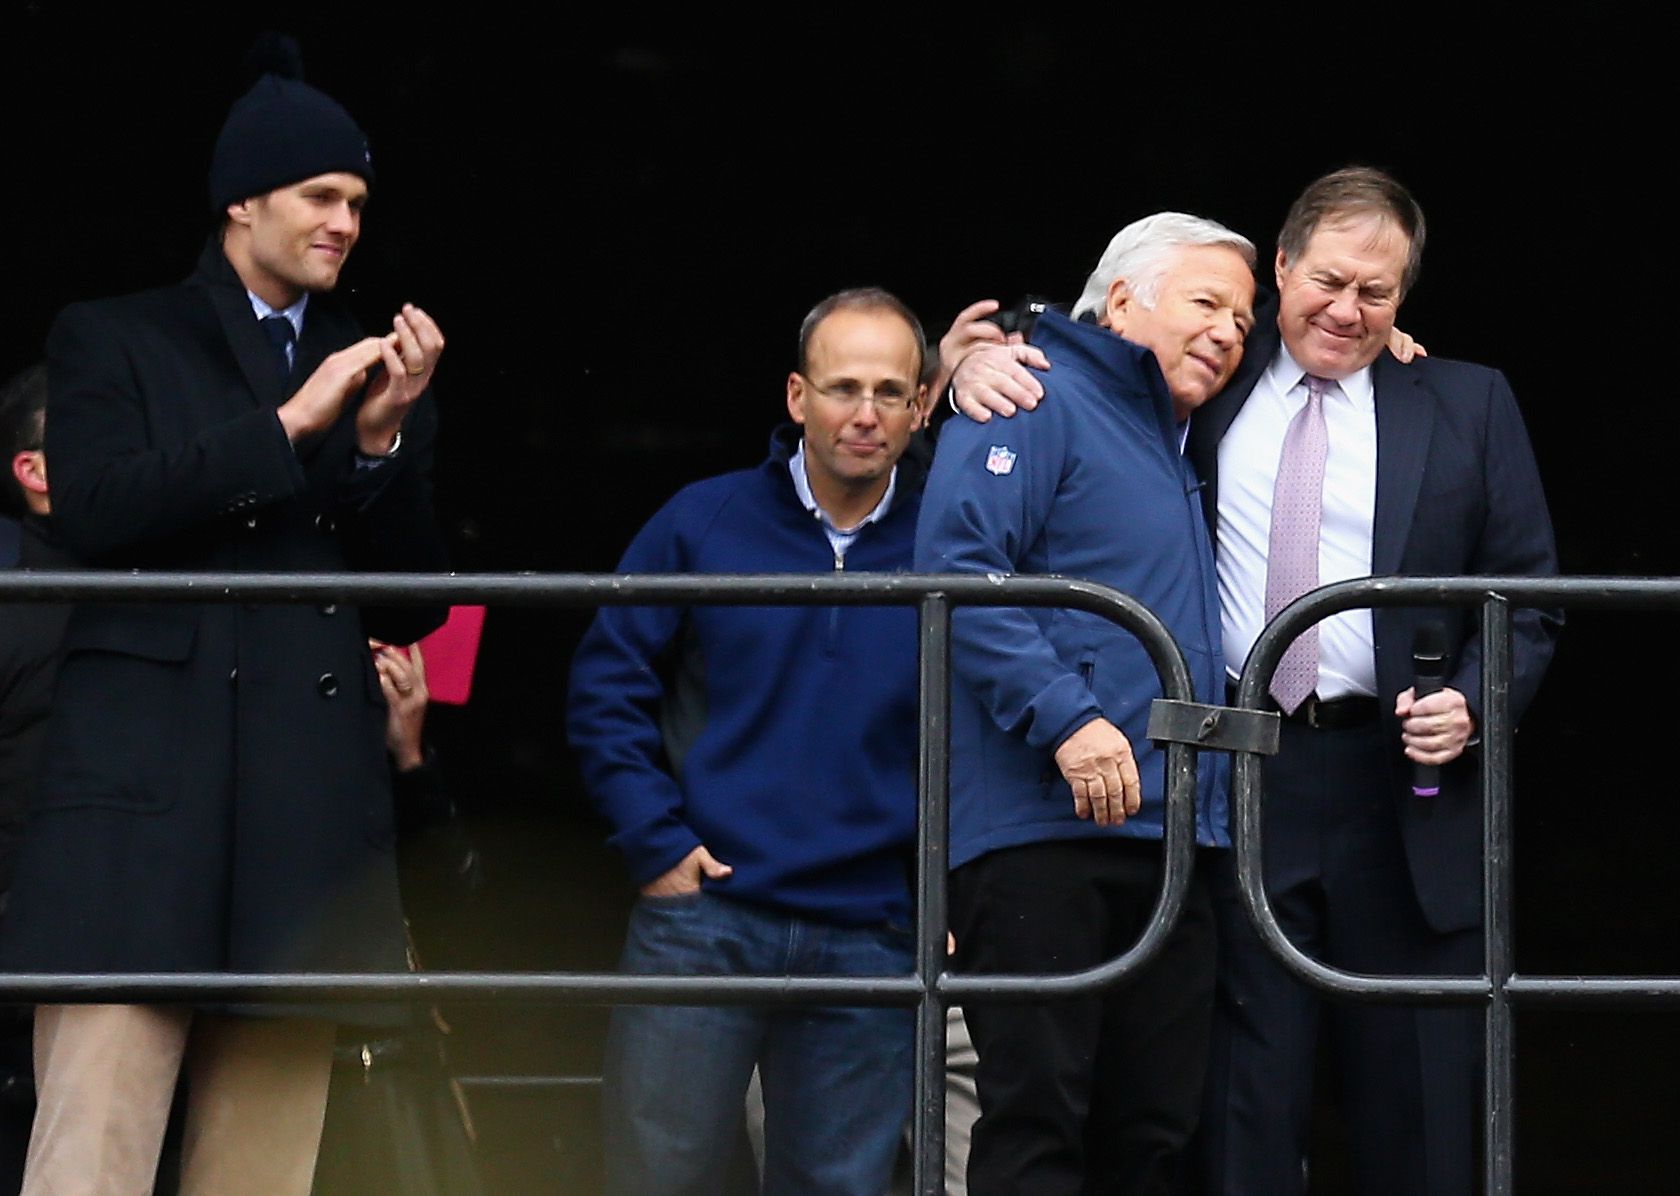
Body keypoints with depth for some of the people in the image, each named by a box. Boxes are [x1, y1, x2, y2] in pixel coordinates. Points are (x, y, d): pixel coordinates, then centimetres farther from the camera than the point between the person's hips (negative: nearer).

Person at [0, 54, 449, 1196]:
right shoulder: (114, 340, 12)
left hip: (311, 827, 4)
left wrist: (385, 439, 0)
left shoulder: (377, 374, 21)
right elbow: (95, 509, -7)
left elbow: (413, 607, 15)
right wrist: (290, 426, -8)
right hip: (144, 805, -3)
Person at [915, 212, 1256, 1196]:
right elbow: (957, 565, -14)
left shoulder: (1189, 450, 24)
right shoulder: (1037, 405, -2)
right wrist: (1064, 716, -24)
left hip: (1172, 843, 8)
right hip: (1046, 827, -8)